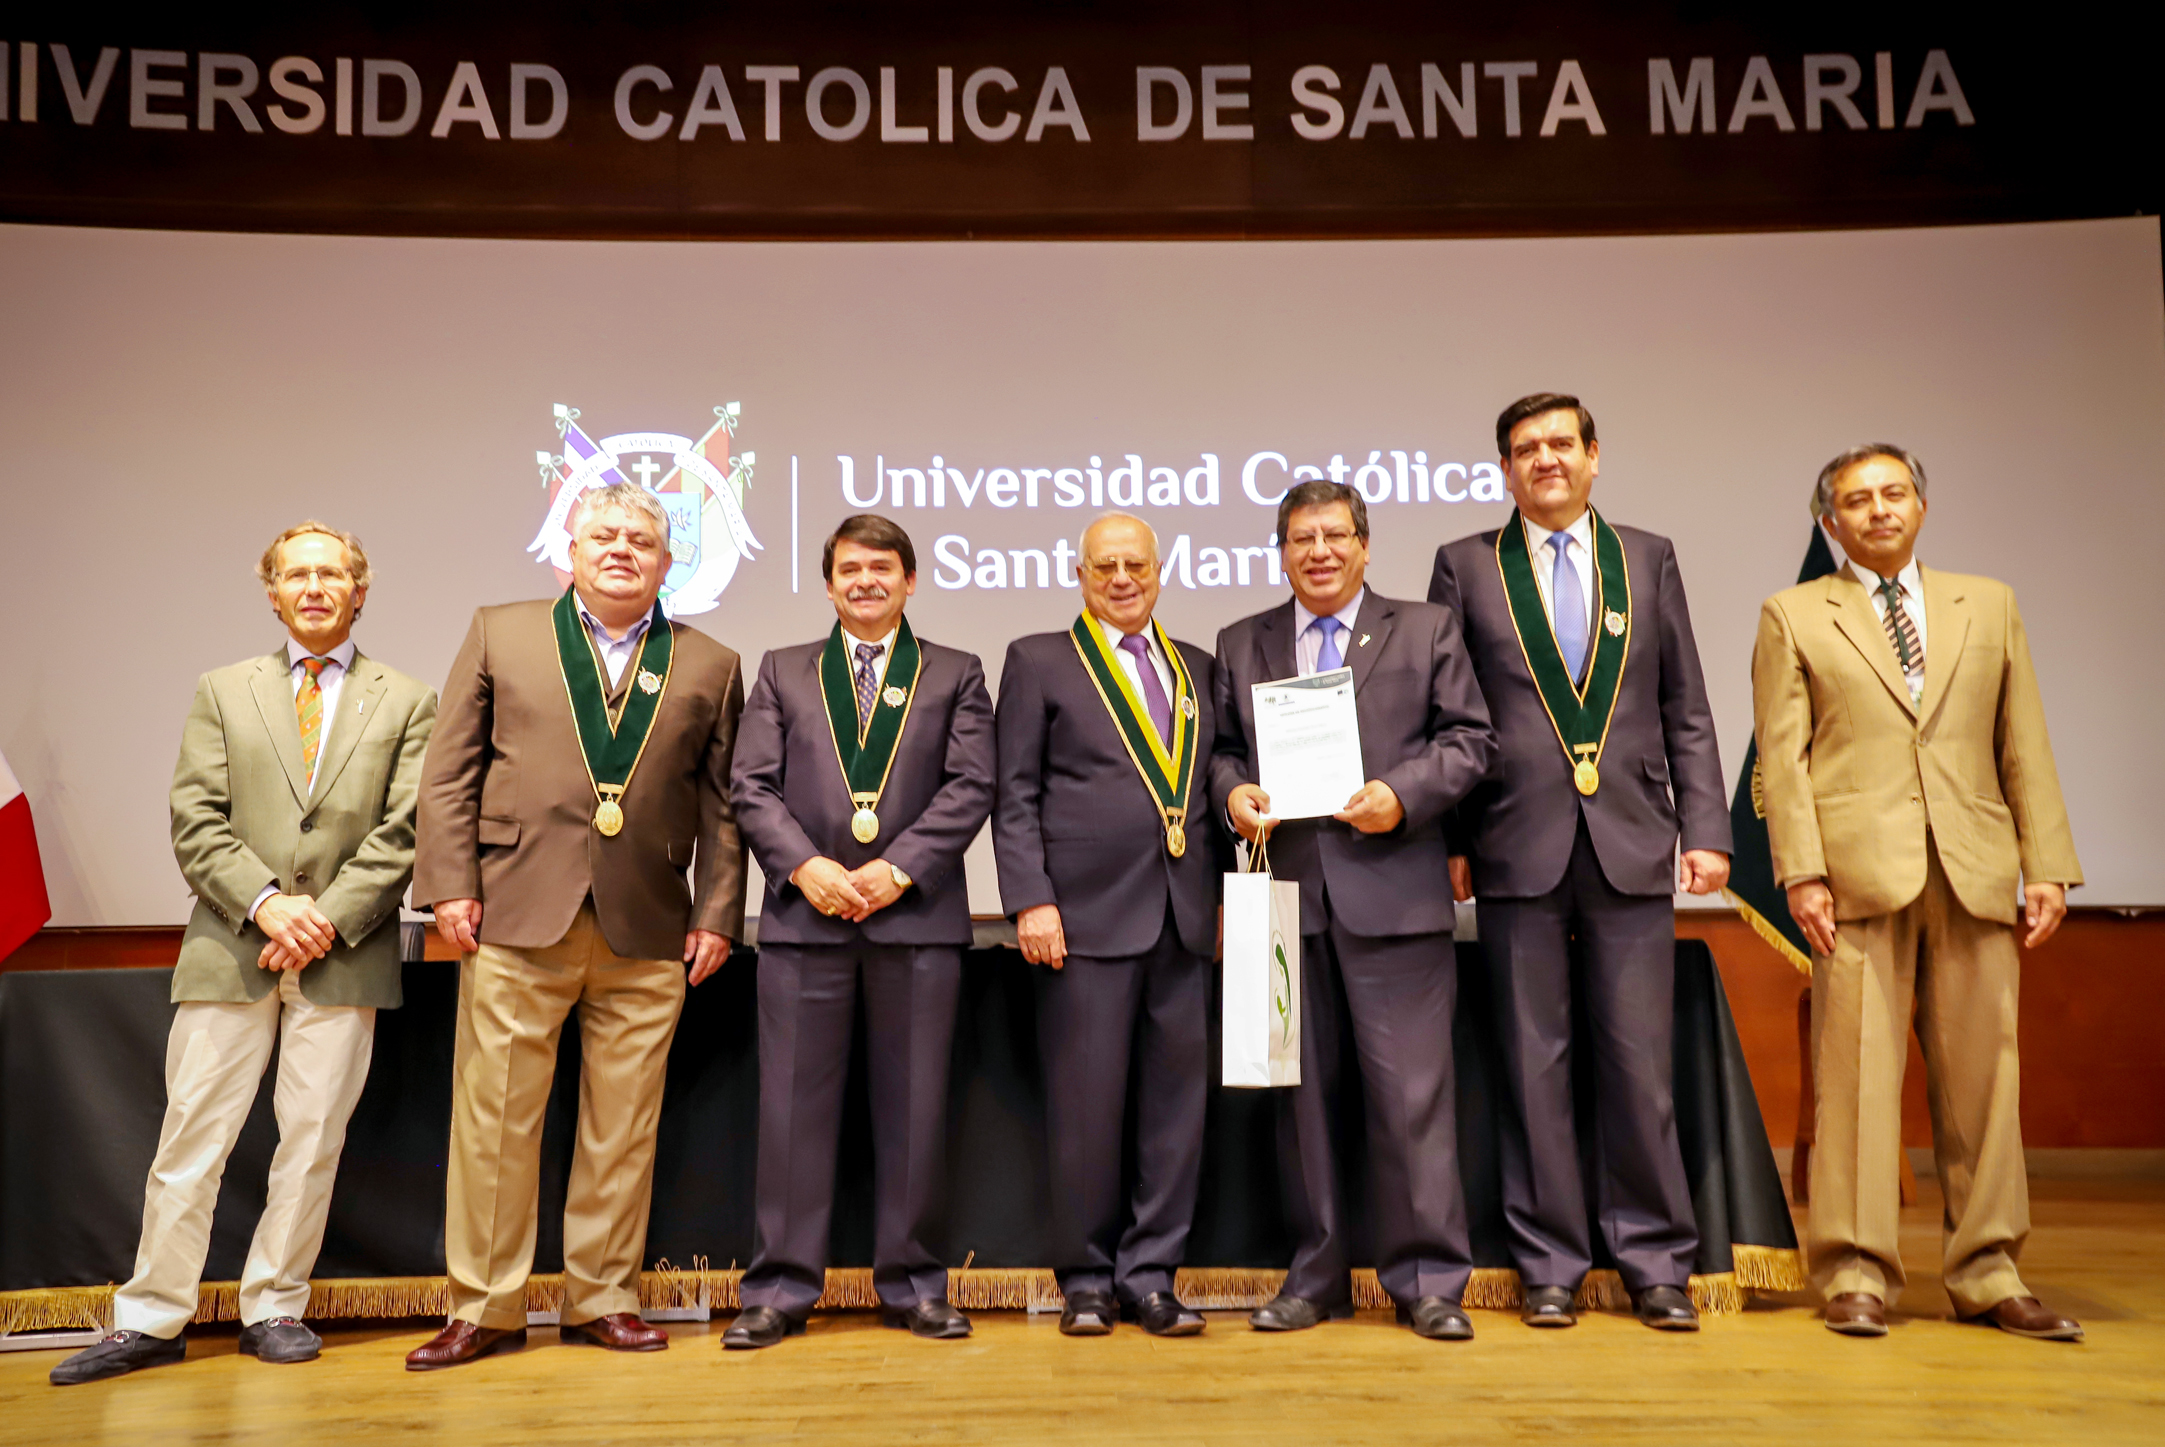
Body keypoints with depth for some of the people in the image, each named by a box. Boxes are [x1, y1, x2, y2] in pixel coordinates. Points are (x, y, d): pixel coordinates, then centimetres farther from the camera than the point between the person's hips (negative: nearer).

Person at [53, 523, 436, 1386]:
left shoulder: (407, 702, 8)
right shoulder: (224, 692, 13)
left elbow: (401, 832, -1)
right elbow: (195, 821, 3)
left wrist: (327, 919, -10)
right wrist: (265, 903, -11)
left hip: (344, 952, -1)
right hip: (231, 947, 1)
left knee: (312, 1138, 5)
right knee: (191, 1136, 3)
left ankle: (274, 1311, 17)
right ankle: (151, 1321, 13)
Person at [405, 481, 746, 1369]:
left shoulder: (710, 666, 12)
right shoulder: (500, 634, 11)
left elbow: (721, 804, 9)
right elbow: (449, 773, 7)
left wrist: (718, 912, 2)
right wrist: (452, 886, -3)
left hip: (648, 933, 1)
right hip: (517, 919, 0)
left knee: (623, 1130, 6)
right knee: (494, 1118, 3)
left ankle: (603, 1299, 20)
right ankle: (485, 1308, 16)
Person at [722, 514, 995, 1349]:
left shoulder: (956, 676, 13)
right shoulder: (782, 674, 16)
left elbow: (970, 787, 1)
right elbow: (753, 787, 6)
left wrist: (899, 868, -11)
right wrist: (804, 866, -10)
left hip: (917, 911, 0)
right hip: (805, 911, 1)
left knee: (914, 1102, 4)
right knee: (795, 1100, 2)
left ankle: (912, 1284, 15)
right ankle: (781, 1287, 11)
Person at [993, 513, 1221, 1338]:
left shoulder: (1199, 669, 18)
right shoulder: (1039, 661, 7)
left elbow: (1211, 789, 17)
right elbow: (1016, 794, 0)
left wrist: (1225, 895, 9)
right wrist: (1031, 899, -9)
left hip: (1185, 915, 4)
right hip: (1087, 913, -4)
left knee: (1177, 1102, 6)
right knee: (1086, 1106, 1)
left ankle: (1150, 1275, 17)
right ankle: (1087, 1278, 16)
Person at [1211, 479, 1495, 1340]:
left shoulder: (1426, 630, 10)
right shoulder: (1241, 645, 17)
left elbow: (1470, 737, 4)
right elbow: (1221, 745, 16)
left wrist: (1403, 794, -11)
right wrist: (1232, 792, -5)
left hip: (1393, 894, -2)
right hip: (1287, 895, 3)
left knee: (1411, 1092, -2)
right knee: (1300, 1091, 8)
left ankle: (1428, 1281, 11)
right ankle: (1314, 1278, 20)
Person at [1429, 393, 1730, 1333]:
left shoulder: (1649, 559, 12)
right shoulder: (1466, 566, 7)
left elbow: (1686, 712, 11)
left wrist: (1706, 830, 2)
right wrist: (1450, 842, -1)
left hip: (1631, 848, 1)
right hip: (1519, 851, -1)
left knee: (1639, 1067, 3)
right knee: (1534, 1067, 5)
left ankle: (1655, 1265, 18)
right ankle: (1549, 1266, 17)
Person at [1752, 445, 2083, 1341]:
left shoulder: (1989, 606, 18)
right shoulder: (1793, 617, 10)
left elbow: (2024, 743, 13)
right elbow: (1782, 755, 1)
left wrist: (2048, 865, 5)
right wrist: (1801, 871, -9)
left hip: (1975, 872, 3)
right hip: (1861, 872, -3)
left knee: (1981, 1077, 6)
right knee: (1856, 1073, -2)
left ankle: (1985, 1275, 18)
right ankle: (1854, 1276, 6)